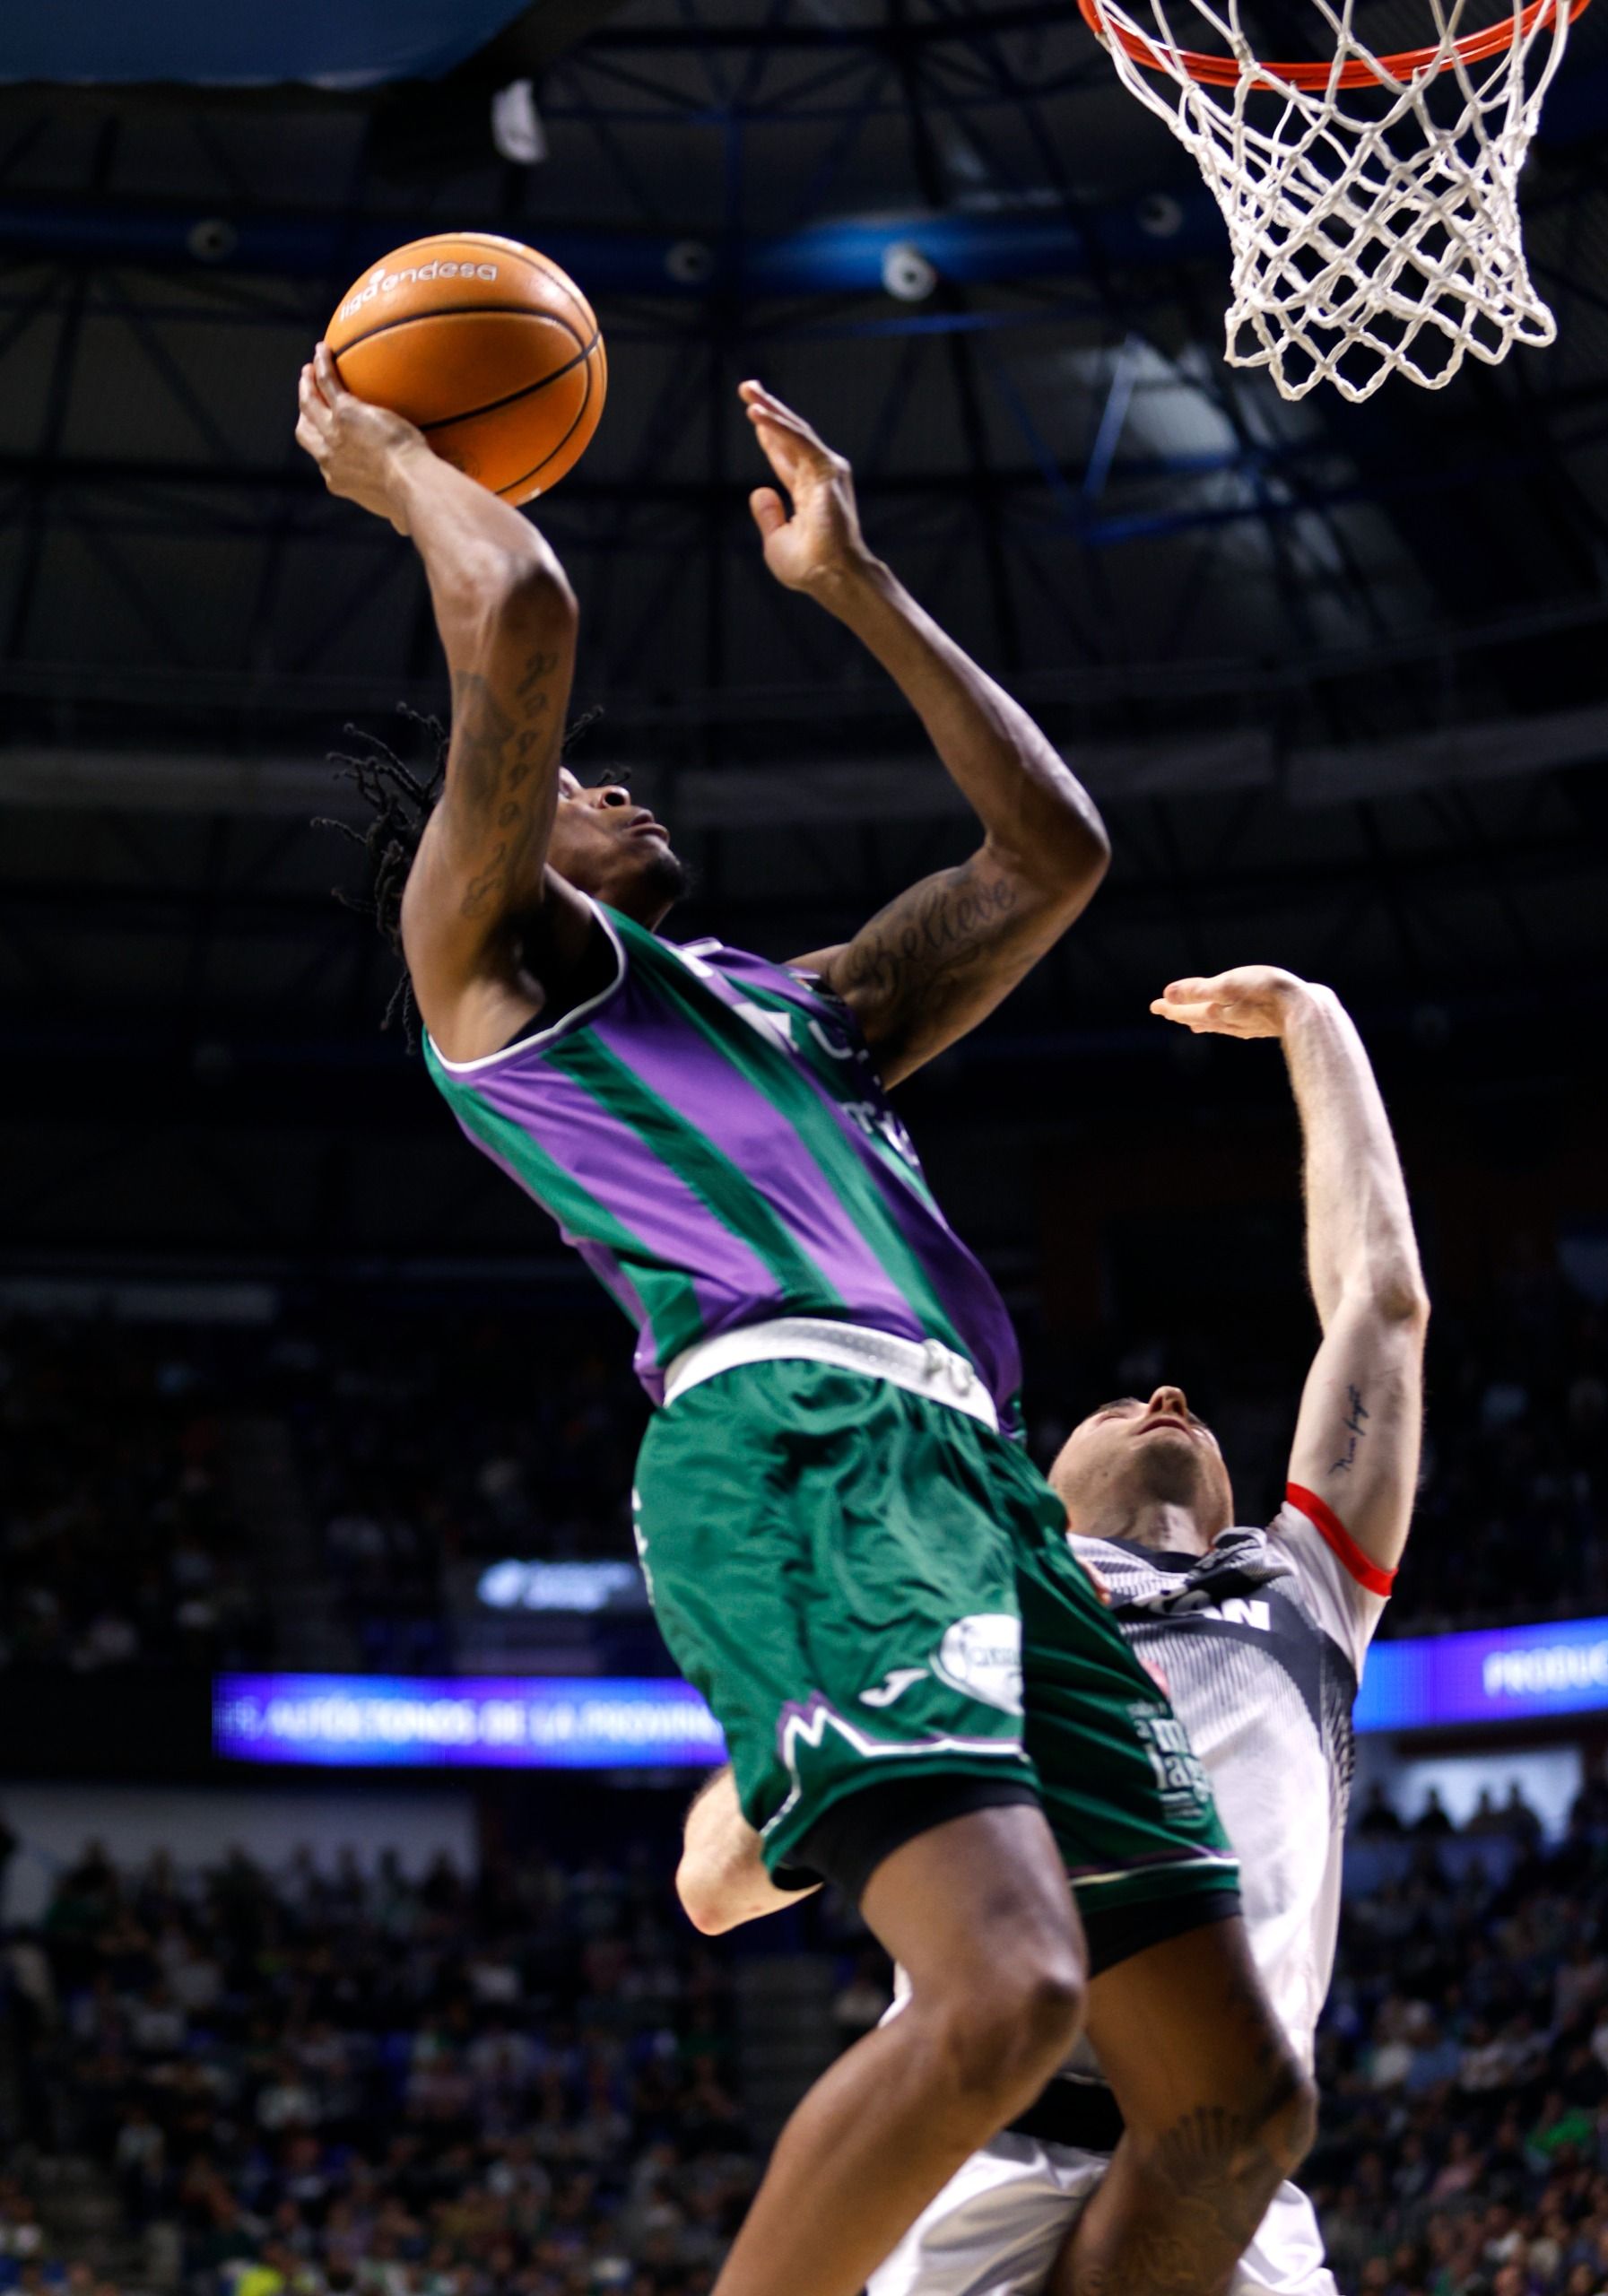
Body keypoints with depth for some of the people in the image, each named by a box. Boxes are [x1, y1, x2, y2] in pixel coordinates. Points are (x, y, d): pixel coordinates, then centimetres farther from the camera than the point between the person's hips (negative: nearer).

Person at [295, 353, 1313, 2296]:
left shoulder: (800, 1006, 36)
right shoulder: (484, 946, 16)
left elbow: (1049, 853, 37)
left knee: (1238, 2097, 1)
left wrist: (857, 588, 41)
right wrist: (393, 463, 21)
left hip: (978, 1480, 8)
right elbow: (518, 618, 2)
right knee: (1004, 1994, -29)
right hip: (792, 1440, -8)